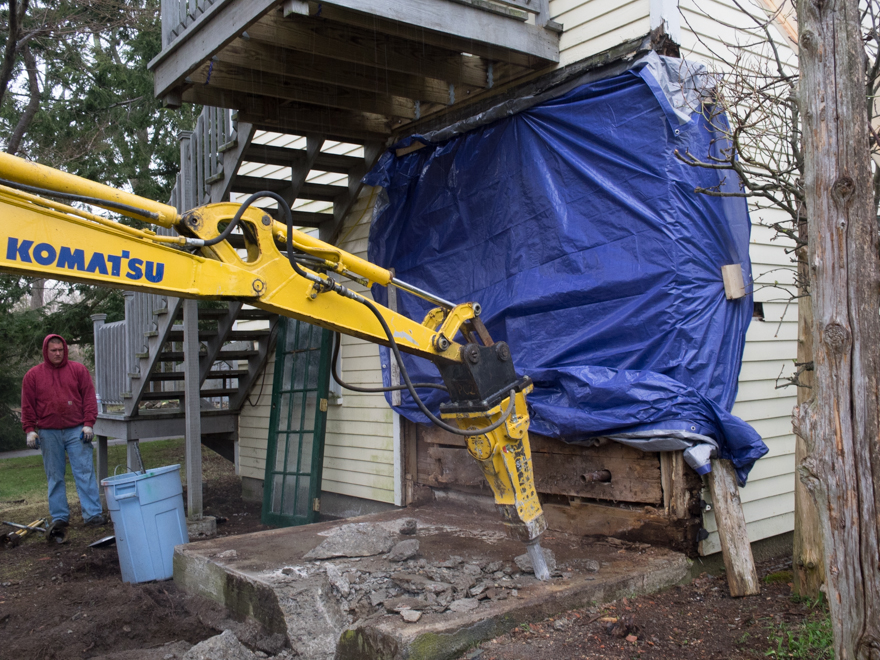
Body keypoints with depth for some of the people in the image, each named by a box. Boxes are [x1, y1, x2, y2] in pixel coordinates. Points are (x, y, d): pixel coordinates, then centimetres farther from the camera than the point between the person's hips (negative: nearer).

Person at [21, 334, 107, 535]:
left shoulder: (78, 370, 6)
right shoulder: (33, 375, 8)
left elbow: (89, 397, 3)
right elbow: (28, 405, 8)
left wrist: (89, 423, -4)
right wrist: (30, 429, 0)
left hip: (77, 431, -1)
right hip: (49, 433, 1)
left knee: (85, 473, -5)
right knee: (55, 477, 6)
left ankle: (93, 514, -3)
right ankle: (59, 517, 14)